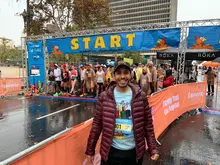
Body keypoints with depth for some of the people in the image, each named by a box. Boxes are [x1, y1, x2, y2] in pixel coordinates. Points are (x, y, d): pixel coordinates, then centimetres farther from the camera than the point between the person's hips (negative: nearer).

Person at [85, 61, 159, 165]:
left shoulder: (140, 96, -7)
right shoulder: (104, 96, -9)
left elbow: (148, 124, -1)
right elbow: (97, 124, -4)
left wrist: (153, 149, -2)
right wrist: (90, 150, 0)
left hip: (134, 151, 1)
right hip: (111, 151, 0)